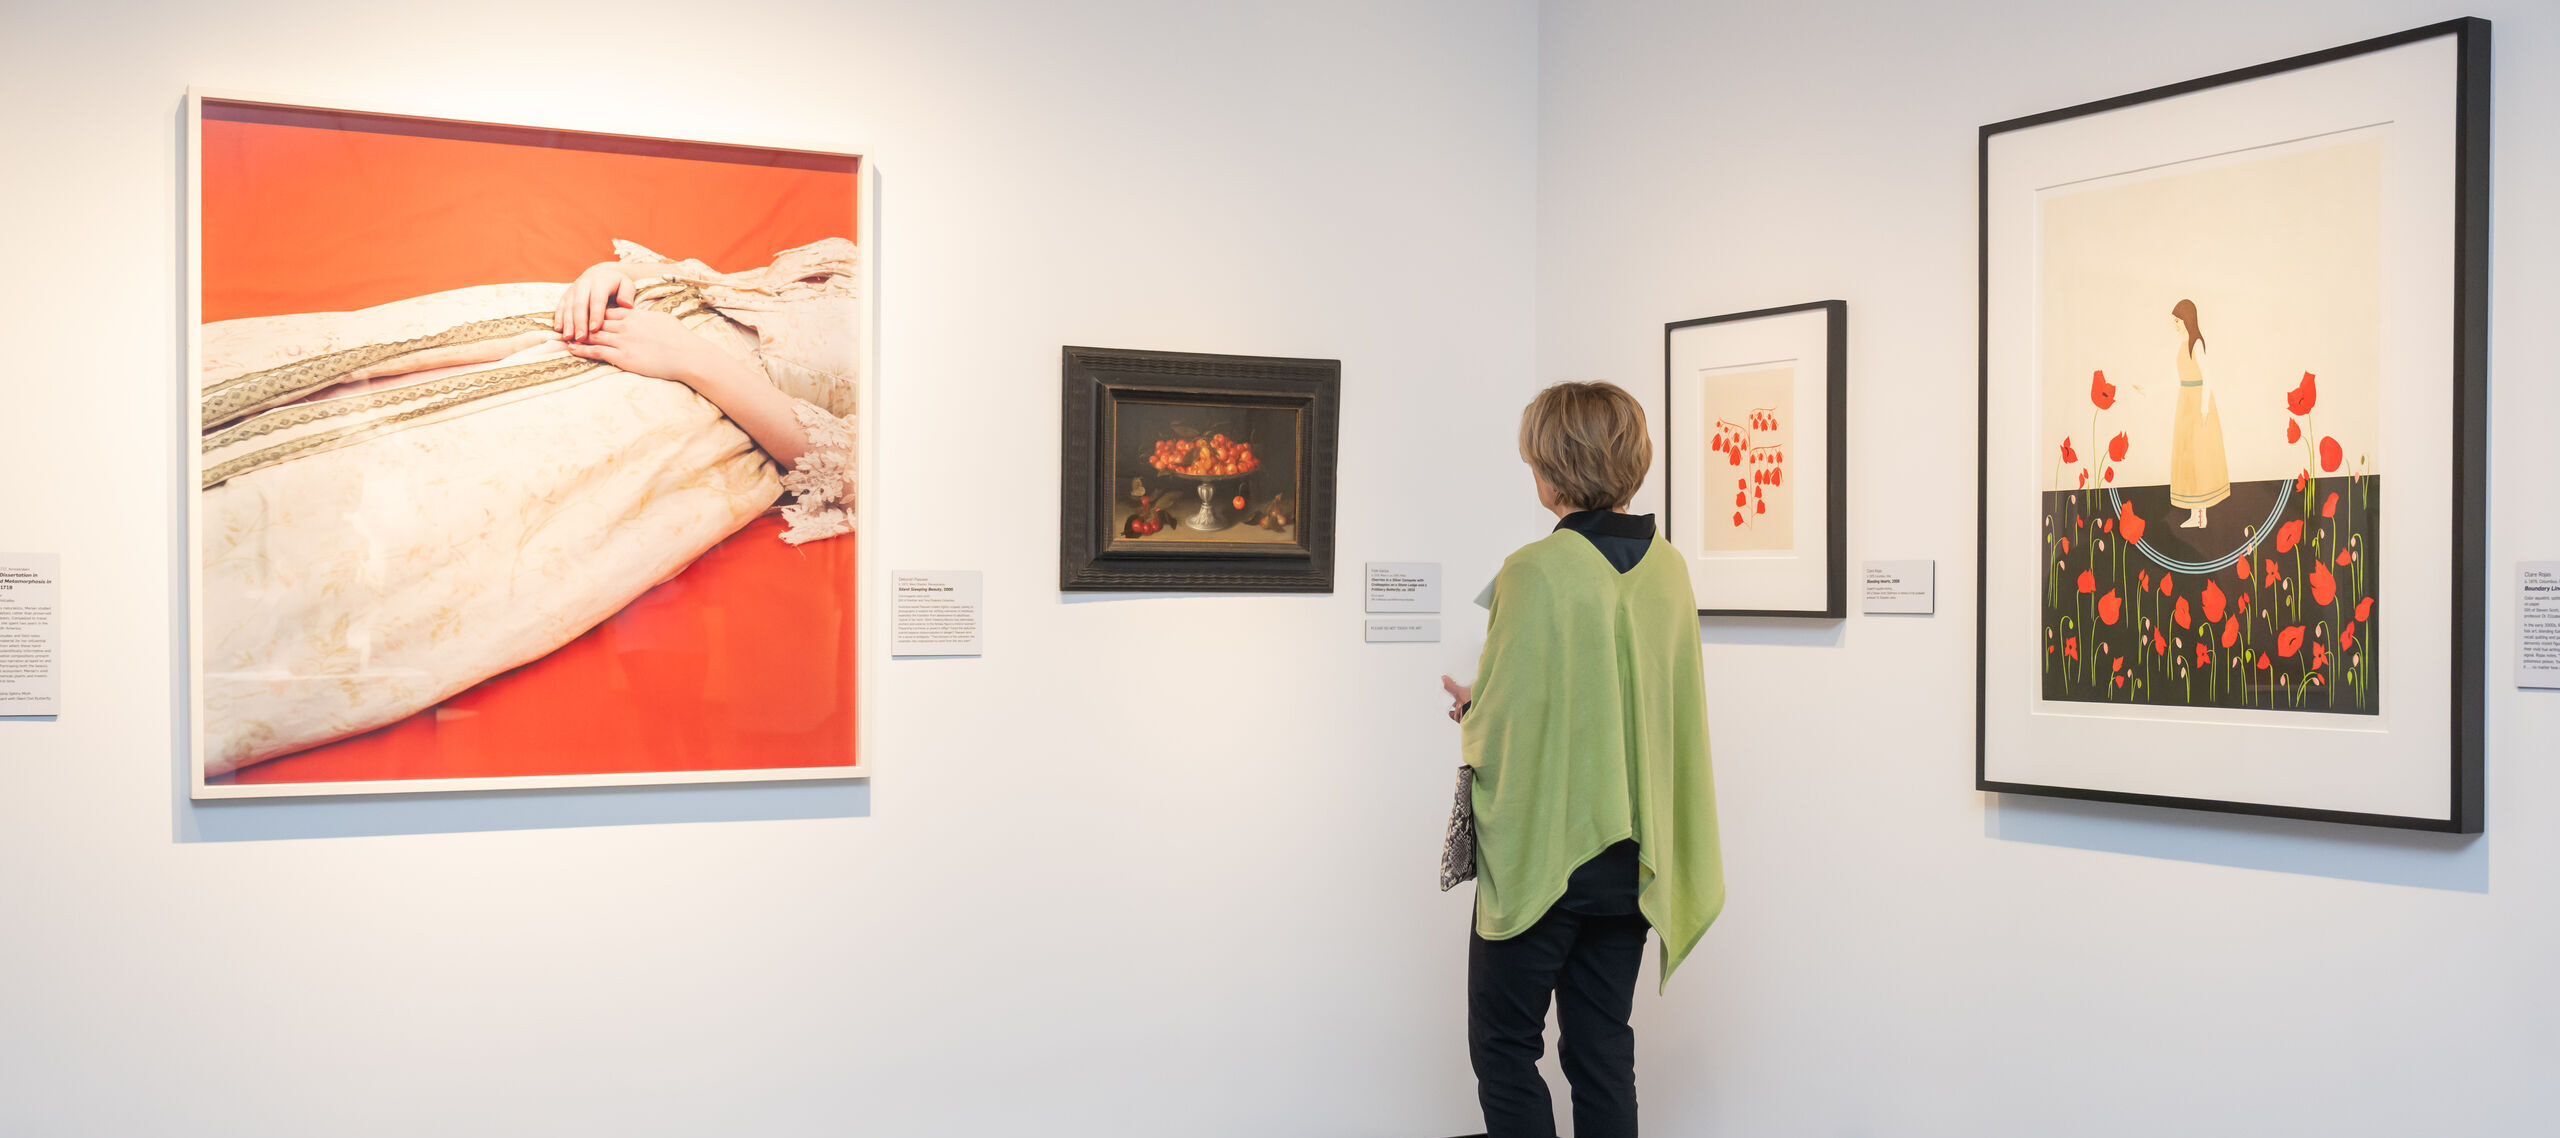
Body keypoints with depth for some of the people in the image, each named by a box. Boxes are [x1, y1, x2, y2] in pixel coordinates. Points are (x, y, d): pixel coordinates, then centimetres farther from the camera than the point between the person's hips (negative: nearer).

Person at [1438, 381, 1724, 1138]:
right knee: (1603, 1048, 13)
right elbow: (1681, 709, 11)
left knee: (1504, 1046, 5)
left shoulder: (1537, 572, -17)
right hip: (1632, 858, 6)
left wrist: (1470, 713, 5)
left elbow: (1502, 728, -18)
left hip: (1542, 853, -6)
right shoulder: (1668, 568, 2)